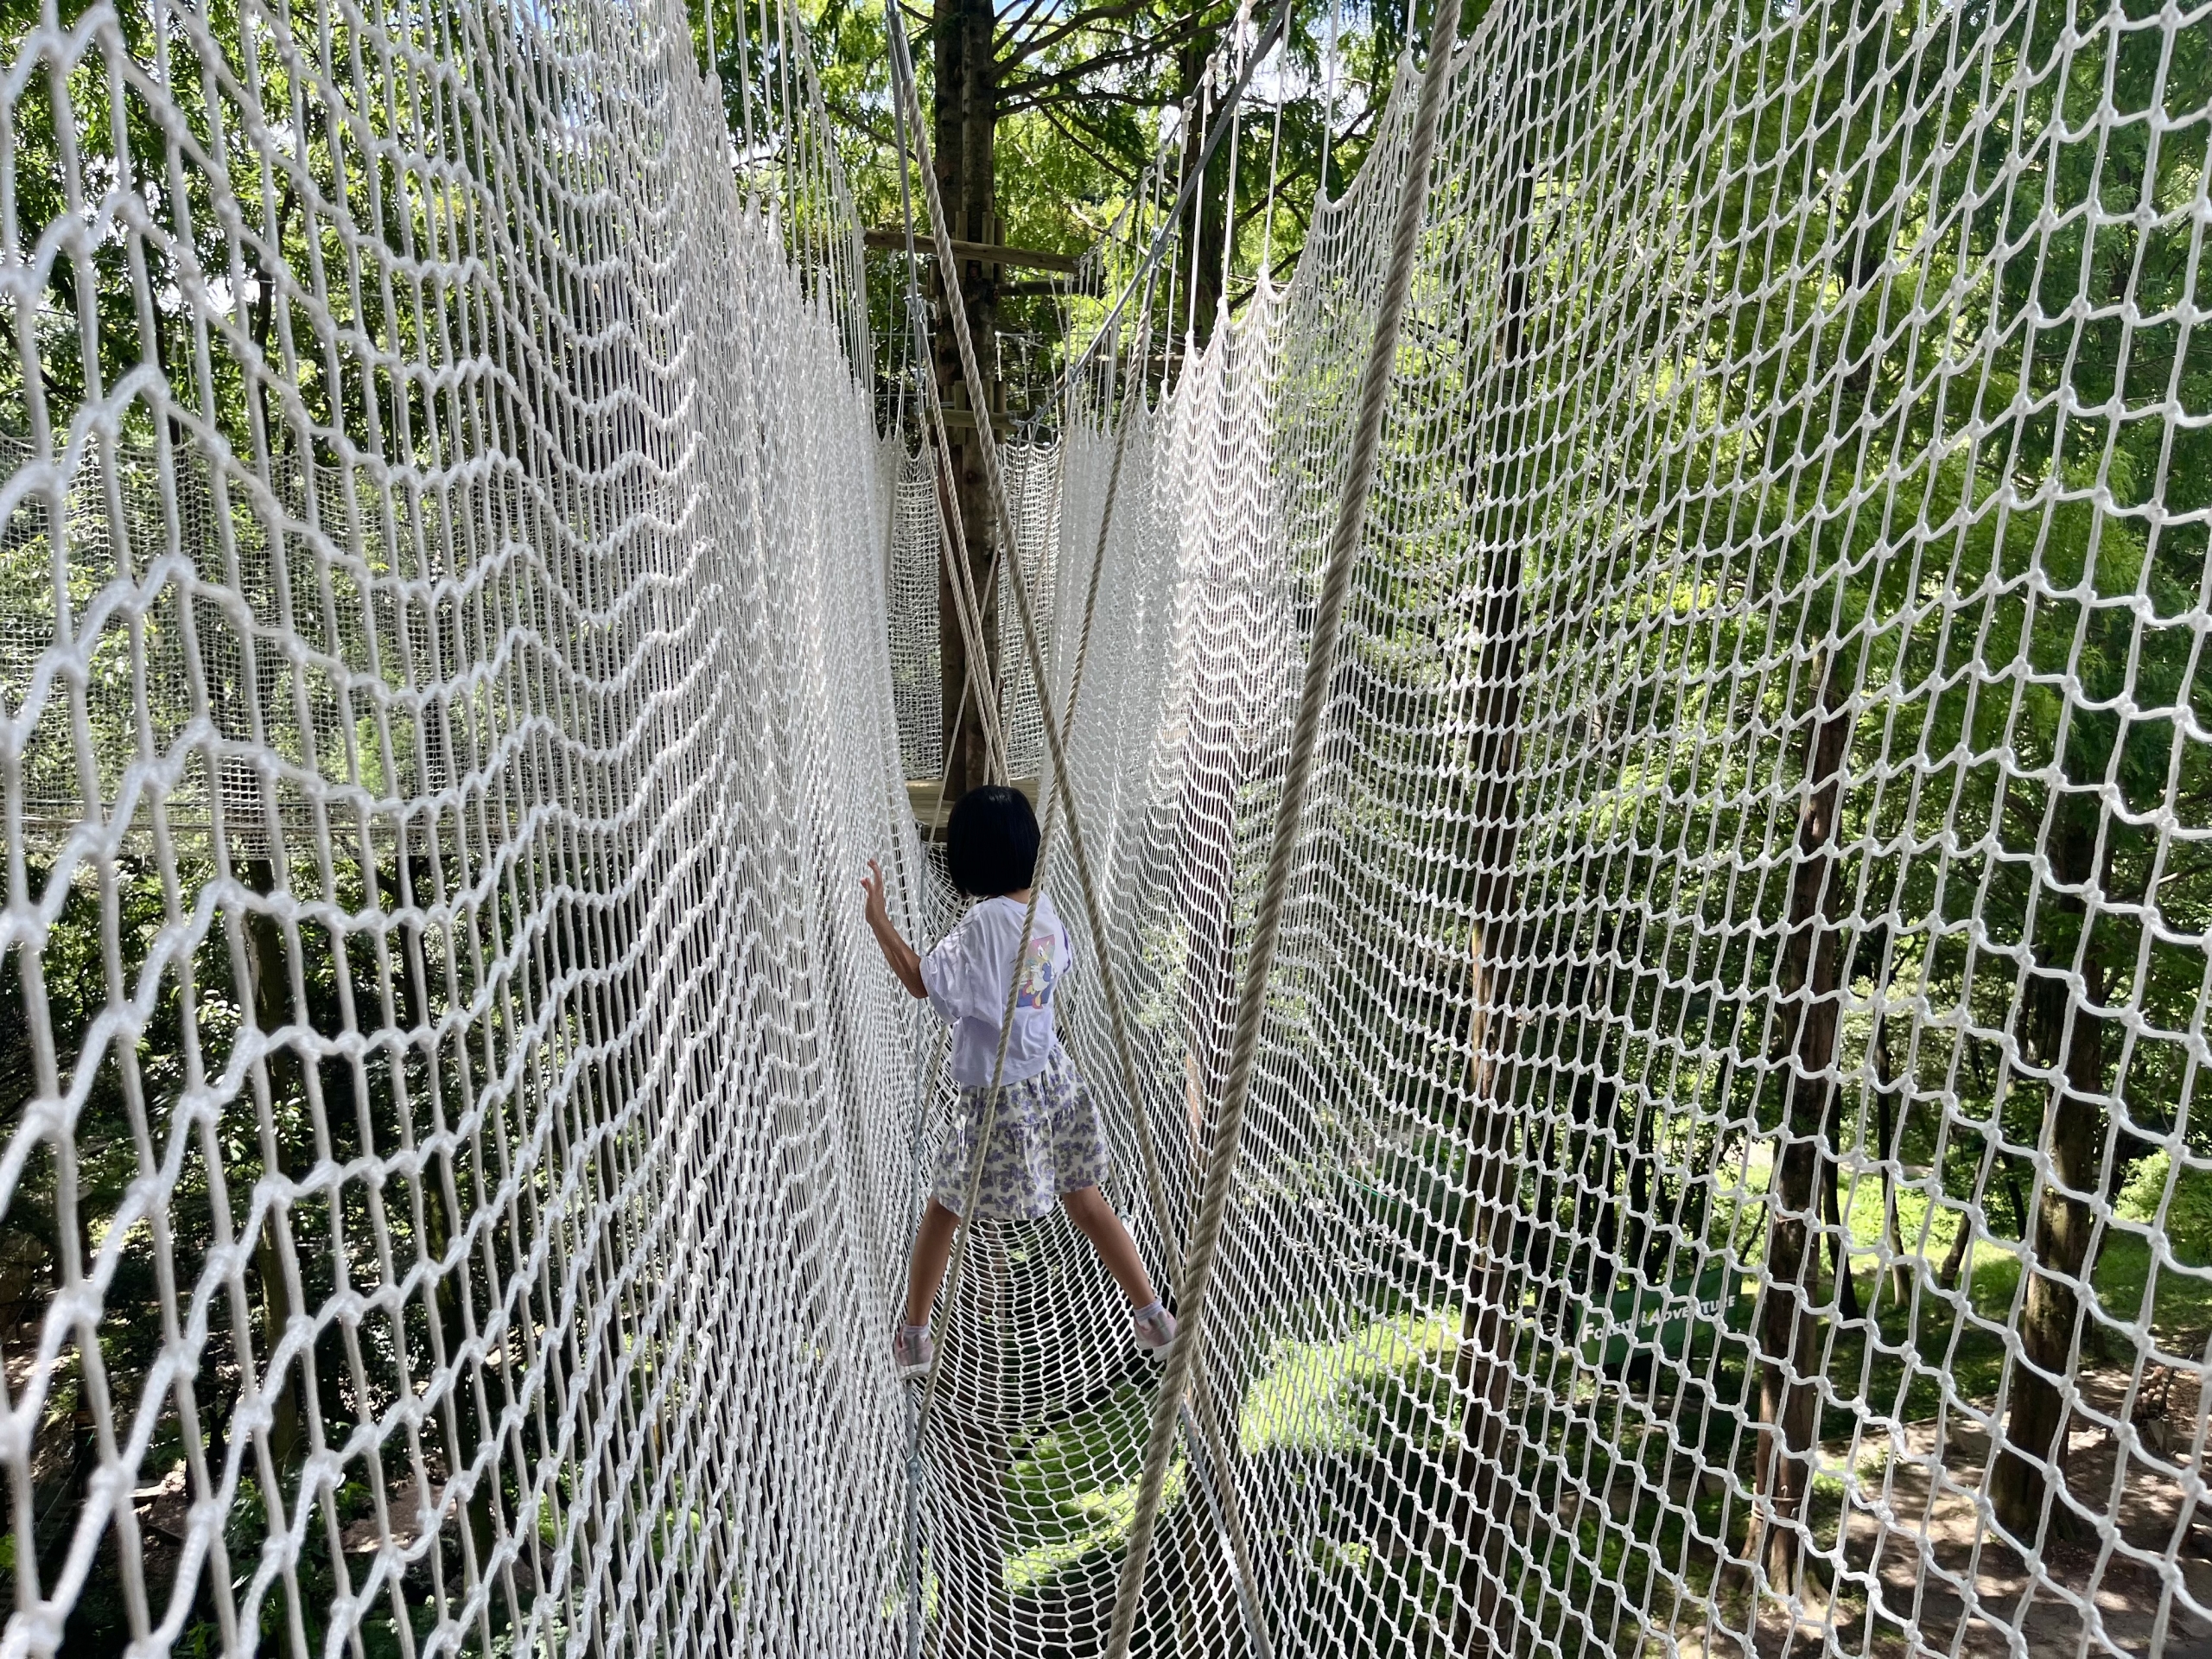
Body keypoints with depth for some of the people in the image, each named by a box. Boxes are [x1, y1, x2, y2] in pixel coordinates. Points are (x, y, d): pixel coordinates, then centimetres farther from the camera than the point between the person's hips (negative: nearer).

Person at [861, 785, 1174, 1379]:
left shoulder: (984, 922, -23)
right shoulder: (1044, 907, 0)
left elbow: (923, 982, -20)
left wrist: (879, 920, -17)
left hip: (1000, 1098, -6)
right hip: (1055, 1079, 6)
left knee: (944, 1207, 13)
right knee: (1085, 1199, 18)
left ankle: (913, 1336, 28)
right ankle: (1153, 1316, 22)